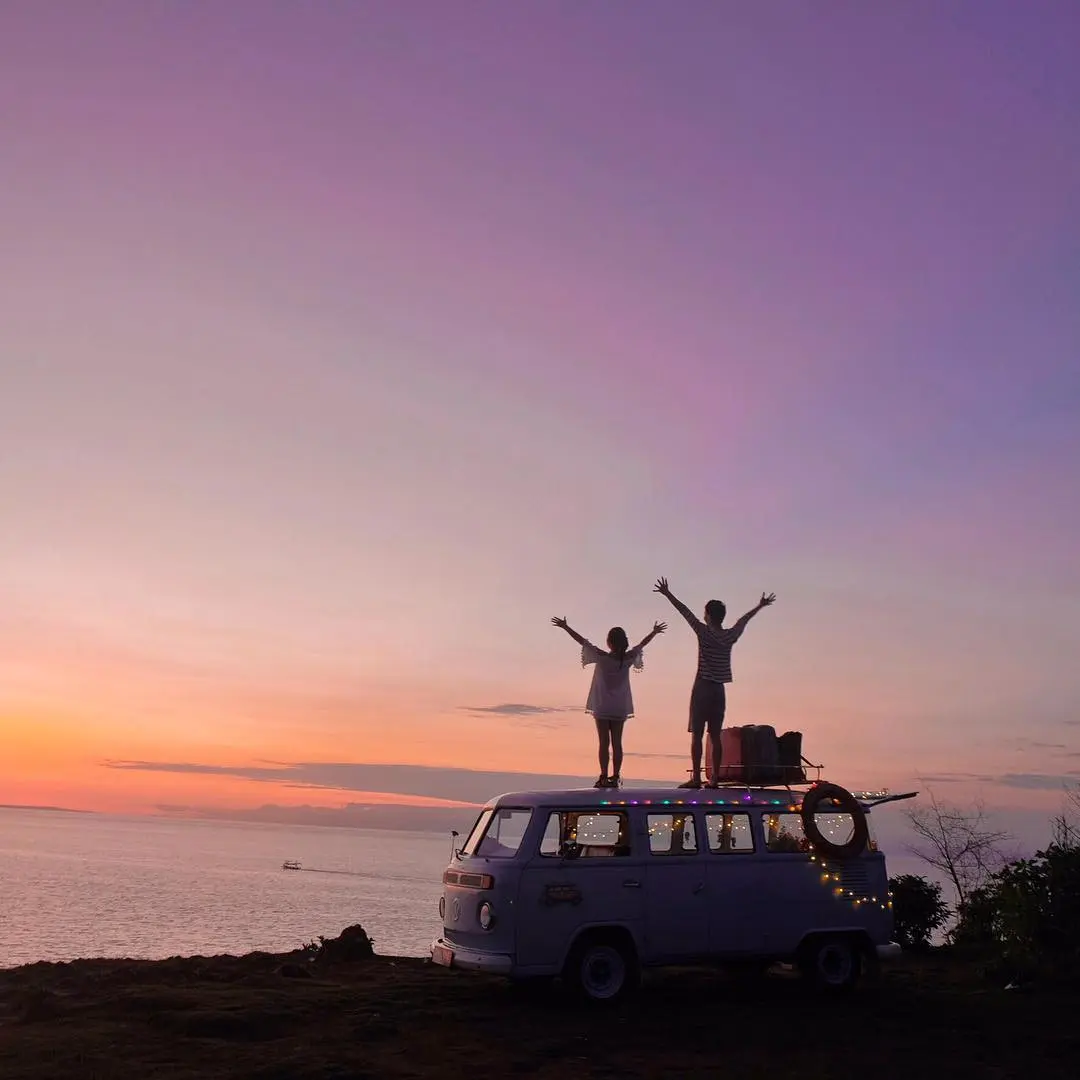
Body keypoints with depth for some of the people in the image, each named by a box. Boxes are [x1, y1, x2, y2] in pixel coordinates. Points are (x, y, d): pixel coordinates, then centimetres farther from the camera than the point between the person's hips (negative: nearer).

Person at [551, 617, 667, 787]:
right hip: (620, 709, 3)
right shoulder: (628, 658, -3)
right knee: (617, 743, 6)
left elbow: (582, 641, -9)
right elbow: (641, 644, 14)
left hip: (602, 708, -3)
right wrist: (654, 632, 30)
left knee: (604, 743, -2)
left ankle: (604, 778, -5)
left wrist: (565, 626, -2)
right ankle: (615, 777, 4)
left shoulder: (602, 657, -12)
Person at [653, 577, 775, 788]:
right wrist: (761, 605, 39)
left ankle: (696, 777, -9)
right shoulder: (730, 636, 6)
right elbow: (744, 619, 22)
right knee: (715, 736, 6)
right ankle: (715, 778, 4)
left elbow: (686, 612, -6)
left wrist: (668, 594, -2)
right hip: (719, 691, 5)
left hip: (703, 689, -5)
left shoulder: (704, 632, -7)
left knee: (697, 734, -5)